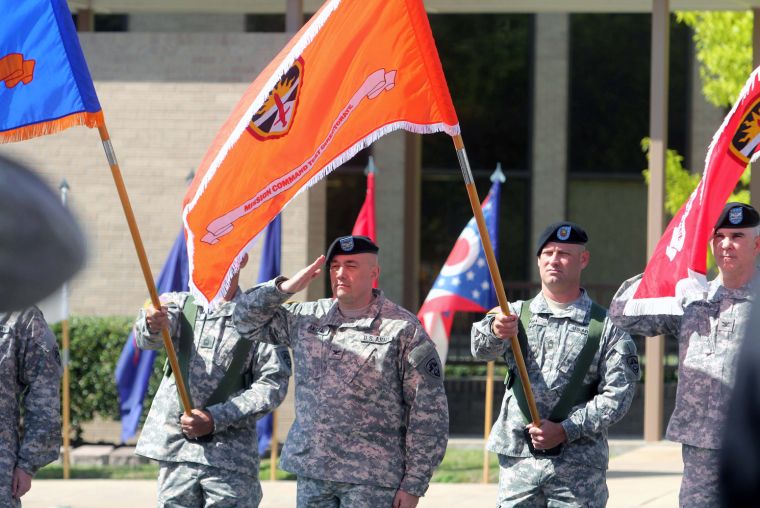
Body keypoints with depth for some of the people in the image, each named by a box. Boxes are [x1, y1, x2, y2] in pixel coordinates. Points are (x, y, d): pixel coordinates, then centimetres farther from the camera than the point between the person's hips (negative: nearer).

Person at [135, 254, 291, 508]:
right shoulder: (178, 304, 9)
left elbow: (274, 382, -4)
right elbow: (146, 338, -12)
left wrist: (216, 418, -14)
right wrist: (152, 325, -38)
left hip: (231, 457, -2)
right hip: (175, 447, 2)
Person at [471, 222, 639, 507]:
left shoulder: (607, 327, 3)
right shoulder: (516, 314, 8)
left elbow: (618, 395, -4)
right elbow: (482, 349, -13)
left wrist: (565, 430, -15)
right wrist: (495, 331, -38)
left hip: (580, 465, -2)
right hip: (518, 460, 2)